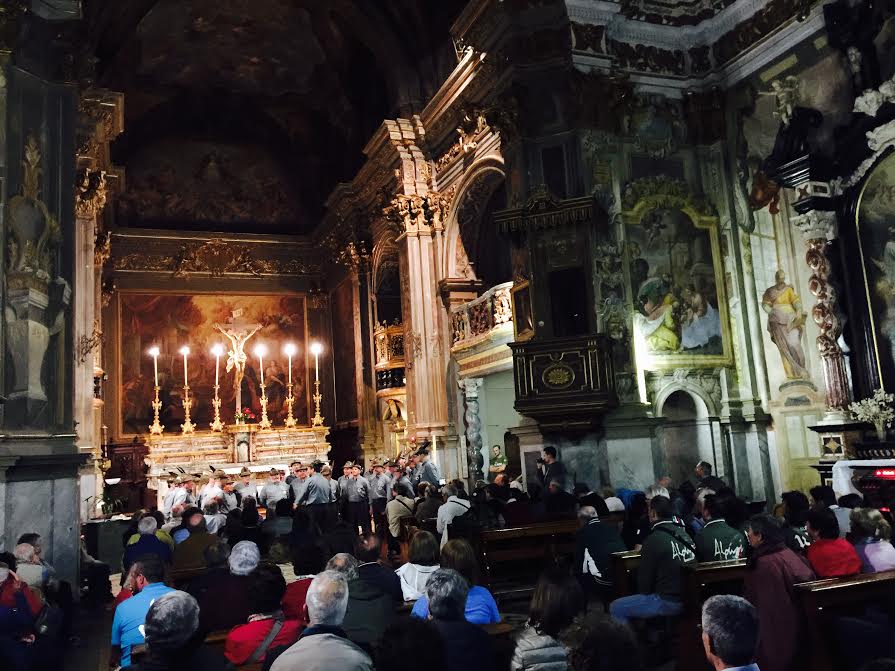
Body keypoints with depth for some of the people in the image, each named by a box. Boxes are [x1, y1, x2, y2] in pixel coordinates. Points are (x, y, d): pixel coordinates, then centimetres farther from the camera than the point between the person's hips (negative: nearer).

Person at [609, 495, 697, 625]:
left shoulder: (654, 540, -15)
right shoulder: (683, 533, 6)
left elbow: (644, 577, -7)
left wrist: (644, 593, 12)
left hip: (668, 602, -9)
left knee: (616, 608, -1)